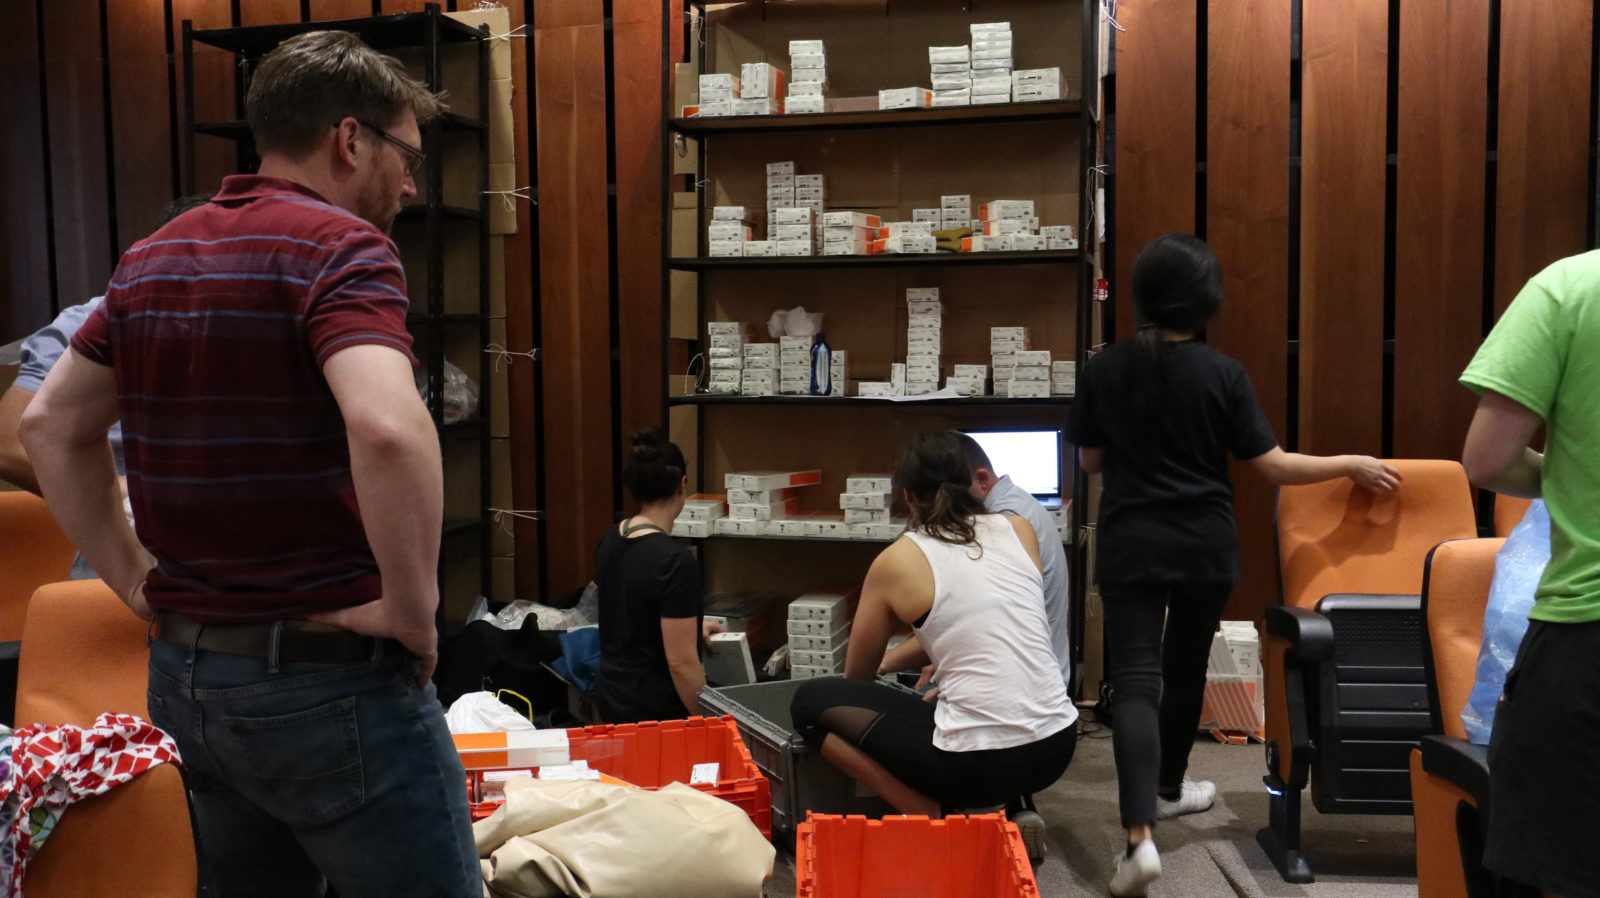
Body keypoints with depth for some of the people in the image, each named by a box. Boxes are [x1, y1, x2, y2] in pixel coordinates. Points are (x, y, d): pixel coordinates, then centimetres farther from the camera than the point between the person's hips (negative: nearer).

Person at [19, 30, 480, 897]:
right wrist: (412, 609, -19)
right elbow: (387, 430, -32)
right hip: (327, 677, -8)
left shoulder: (150, 259, 11)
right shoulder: (339, 246, -14)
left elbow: (51, 427, 17)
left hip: (182, 670, 8)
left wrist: (133, 577, 14)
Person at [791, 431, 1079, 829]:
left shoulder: (895, 562, -2)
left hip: (981, 764, -6)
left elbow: (856, 677, 11)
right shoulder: (1020, 529, 7)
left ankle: (928, 814, -2)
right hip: (1058, 747, 6)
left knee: (809, 701, 7)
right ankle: (1014, 807, 17)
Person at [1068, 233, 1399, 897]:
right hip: (1205, 547, 0)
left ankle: (1140, 835, -19)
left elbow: (1090, 461, 5)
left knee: (1135, 681, -4)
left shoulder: (1104, 369, -4)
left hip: (1131, 546, 0)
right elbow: (1271, 466, -5)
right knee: (1185, 669, 19)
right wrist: (1353, 465, 7)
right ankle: (1168, 789, 39)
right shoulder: (1222, 373, -8)